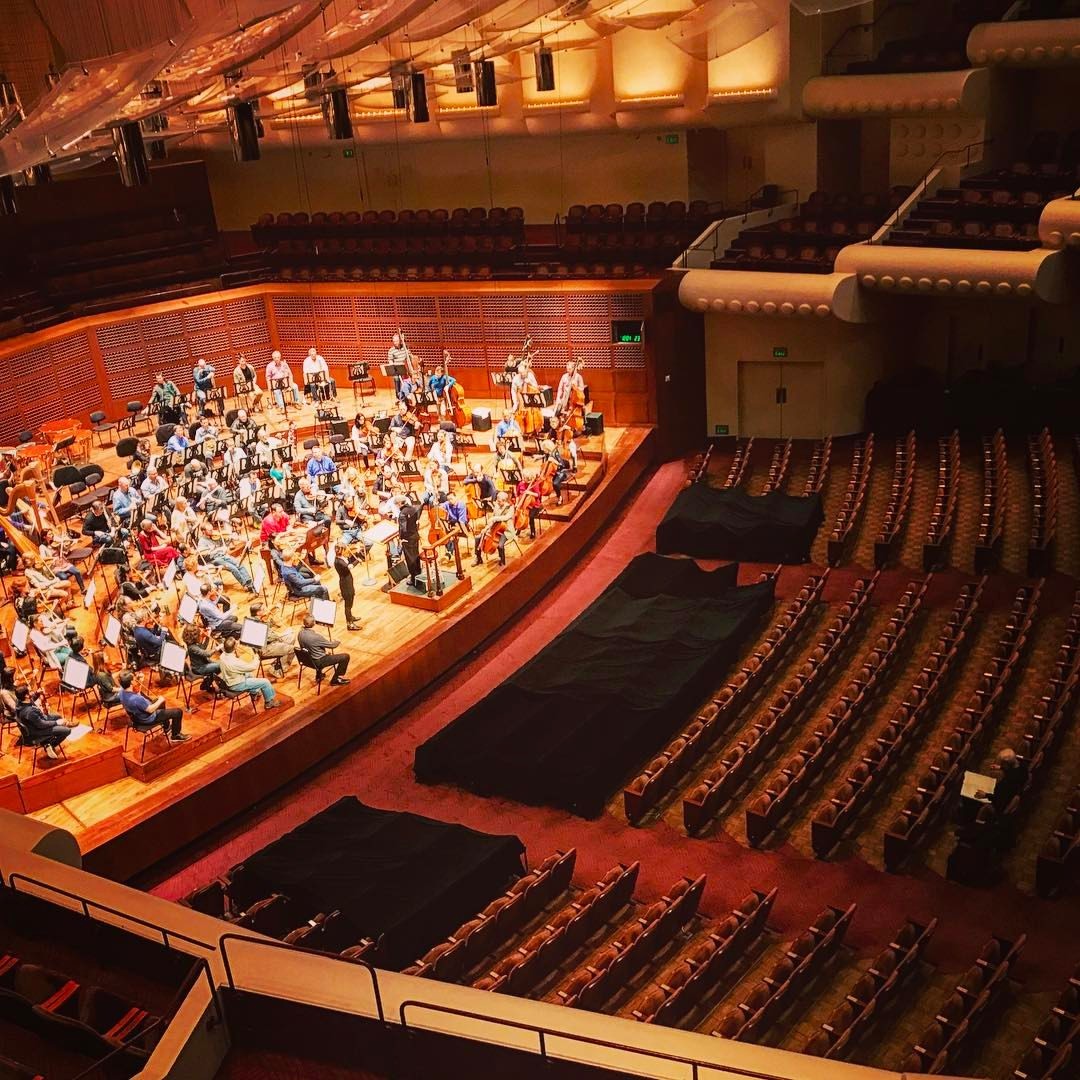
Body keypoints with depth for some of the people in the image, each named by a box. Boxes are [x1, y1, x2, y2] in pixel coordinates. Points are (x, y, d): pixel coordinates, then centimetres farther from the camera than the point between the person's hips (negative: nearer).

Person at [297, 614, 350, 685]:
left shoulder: (300, 634, -10)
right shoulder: (316, 637, -32)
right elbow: (332, 645, -17)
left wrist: (325, 648, 11)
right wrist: (338, 641, 6)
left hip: (308, 659, 8)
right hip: (319, 662, -8)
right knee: (345, 656, -2)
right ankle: (335, 680, 13)